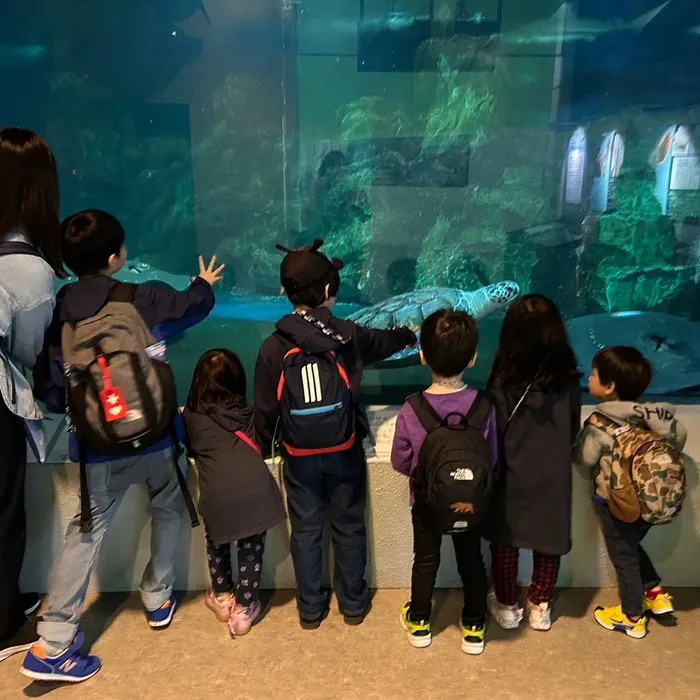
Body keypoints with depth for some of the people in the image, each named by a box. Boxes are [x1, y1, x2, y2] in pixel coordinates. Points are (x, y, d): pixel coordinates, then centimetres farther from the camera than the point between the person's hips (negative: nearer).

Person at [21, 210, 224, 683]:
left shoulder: (58, 312, -4)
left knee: (86, 533, 11)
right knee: (168, 510, 23)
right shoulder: (145, 300, -11)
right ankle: (159, 600, 35)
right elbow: (195, 304, 9)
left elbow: (47, 382, 1)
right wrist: (205, 284, 32)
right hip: (155, 437, -1)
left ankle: (53, 644, 12)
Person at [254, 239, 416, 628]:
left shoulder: (274, 347, -13)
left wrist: (266, 447, 10)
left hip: (300, 455, 0)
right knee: (349, 527, 16)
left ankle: (311, 609, 28)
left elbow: (266, 409, -7)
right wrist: (411, 335, 34)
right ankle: (354, 604, 31)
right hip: (345, 450, 1)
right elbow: (384, 342, 12)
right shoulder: (348, 334, -9)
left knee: (306, 530, 15)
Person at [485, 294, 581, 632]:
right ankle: (540, 607, 34)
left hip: (511, 475, -1)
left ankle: (506, 606, 32)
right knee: (549, 542, 19)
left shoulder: (502, 380, -18)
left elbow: (493, 433, -10)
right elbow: (573, 432, 0)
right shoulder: (568, 380, -12)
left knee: (505, 540, 17)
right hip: (554, 477, 2)